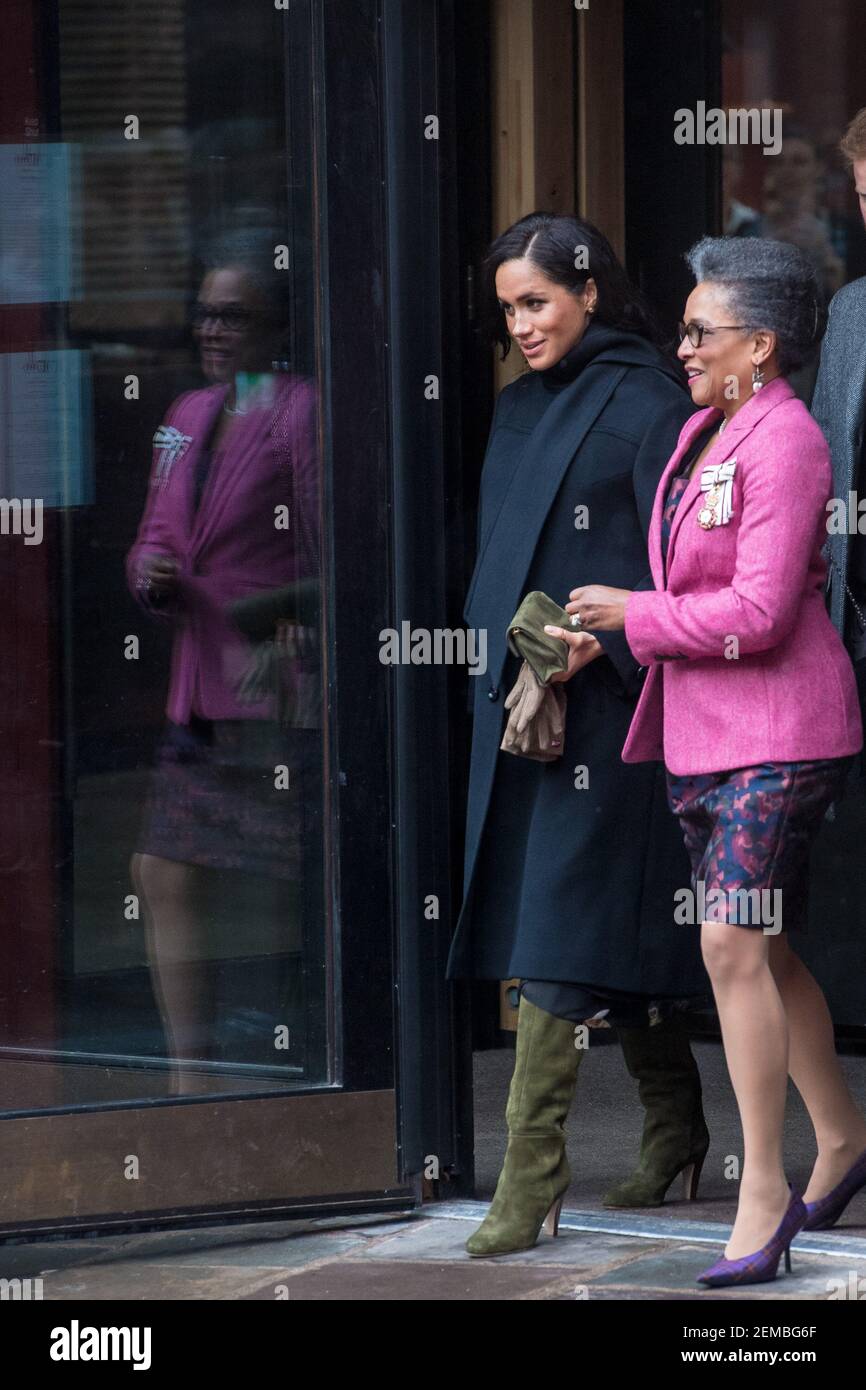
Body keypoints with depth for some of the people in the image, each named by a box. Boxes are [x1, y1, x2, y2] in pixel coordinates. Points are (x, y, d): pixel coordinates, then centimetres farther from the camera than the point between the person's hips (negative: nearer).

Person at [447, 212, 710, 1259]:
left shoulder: (644, 399, -8)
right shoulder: (519, 407, 16)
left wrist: (601, 640, -24)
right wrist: (498, 647, 10)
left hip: (602, 698, -8)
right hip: (517, 698, 8)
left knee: (561, 926, -11)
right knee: (609, 934, 12)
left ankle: (531, 1175, -13)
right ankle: (676, 1128, 24)